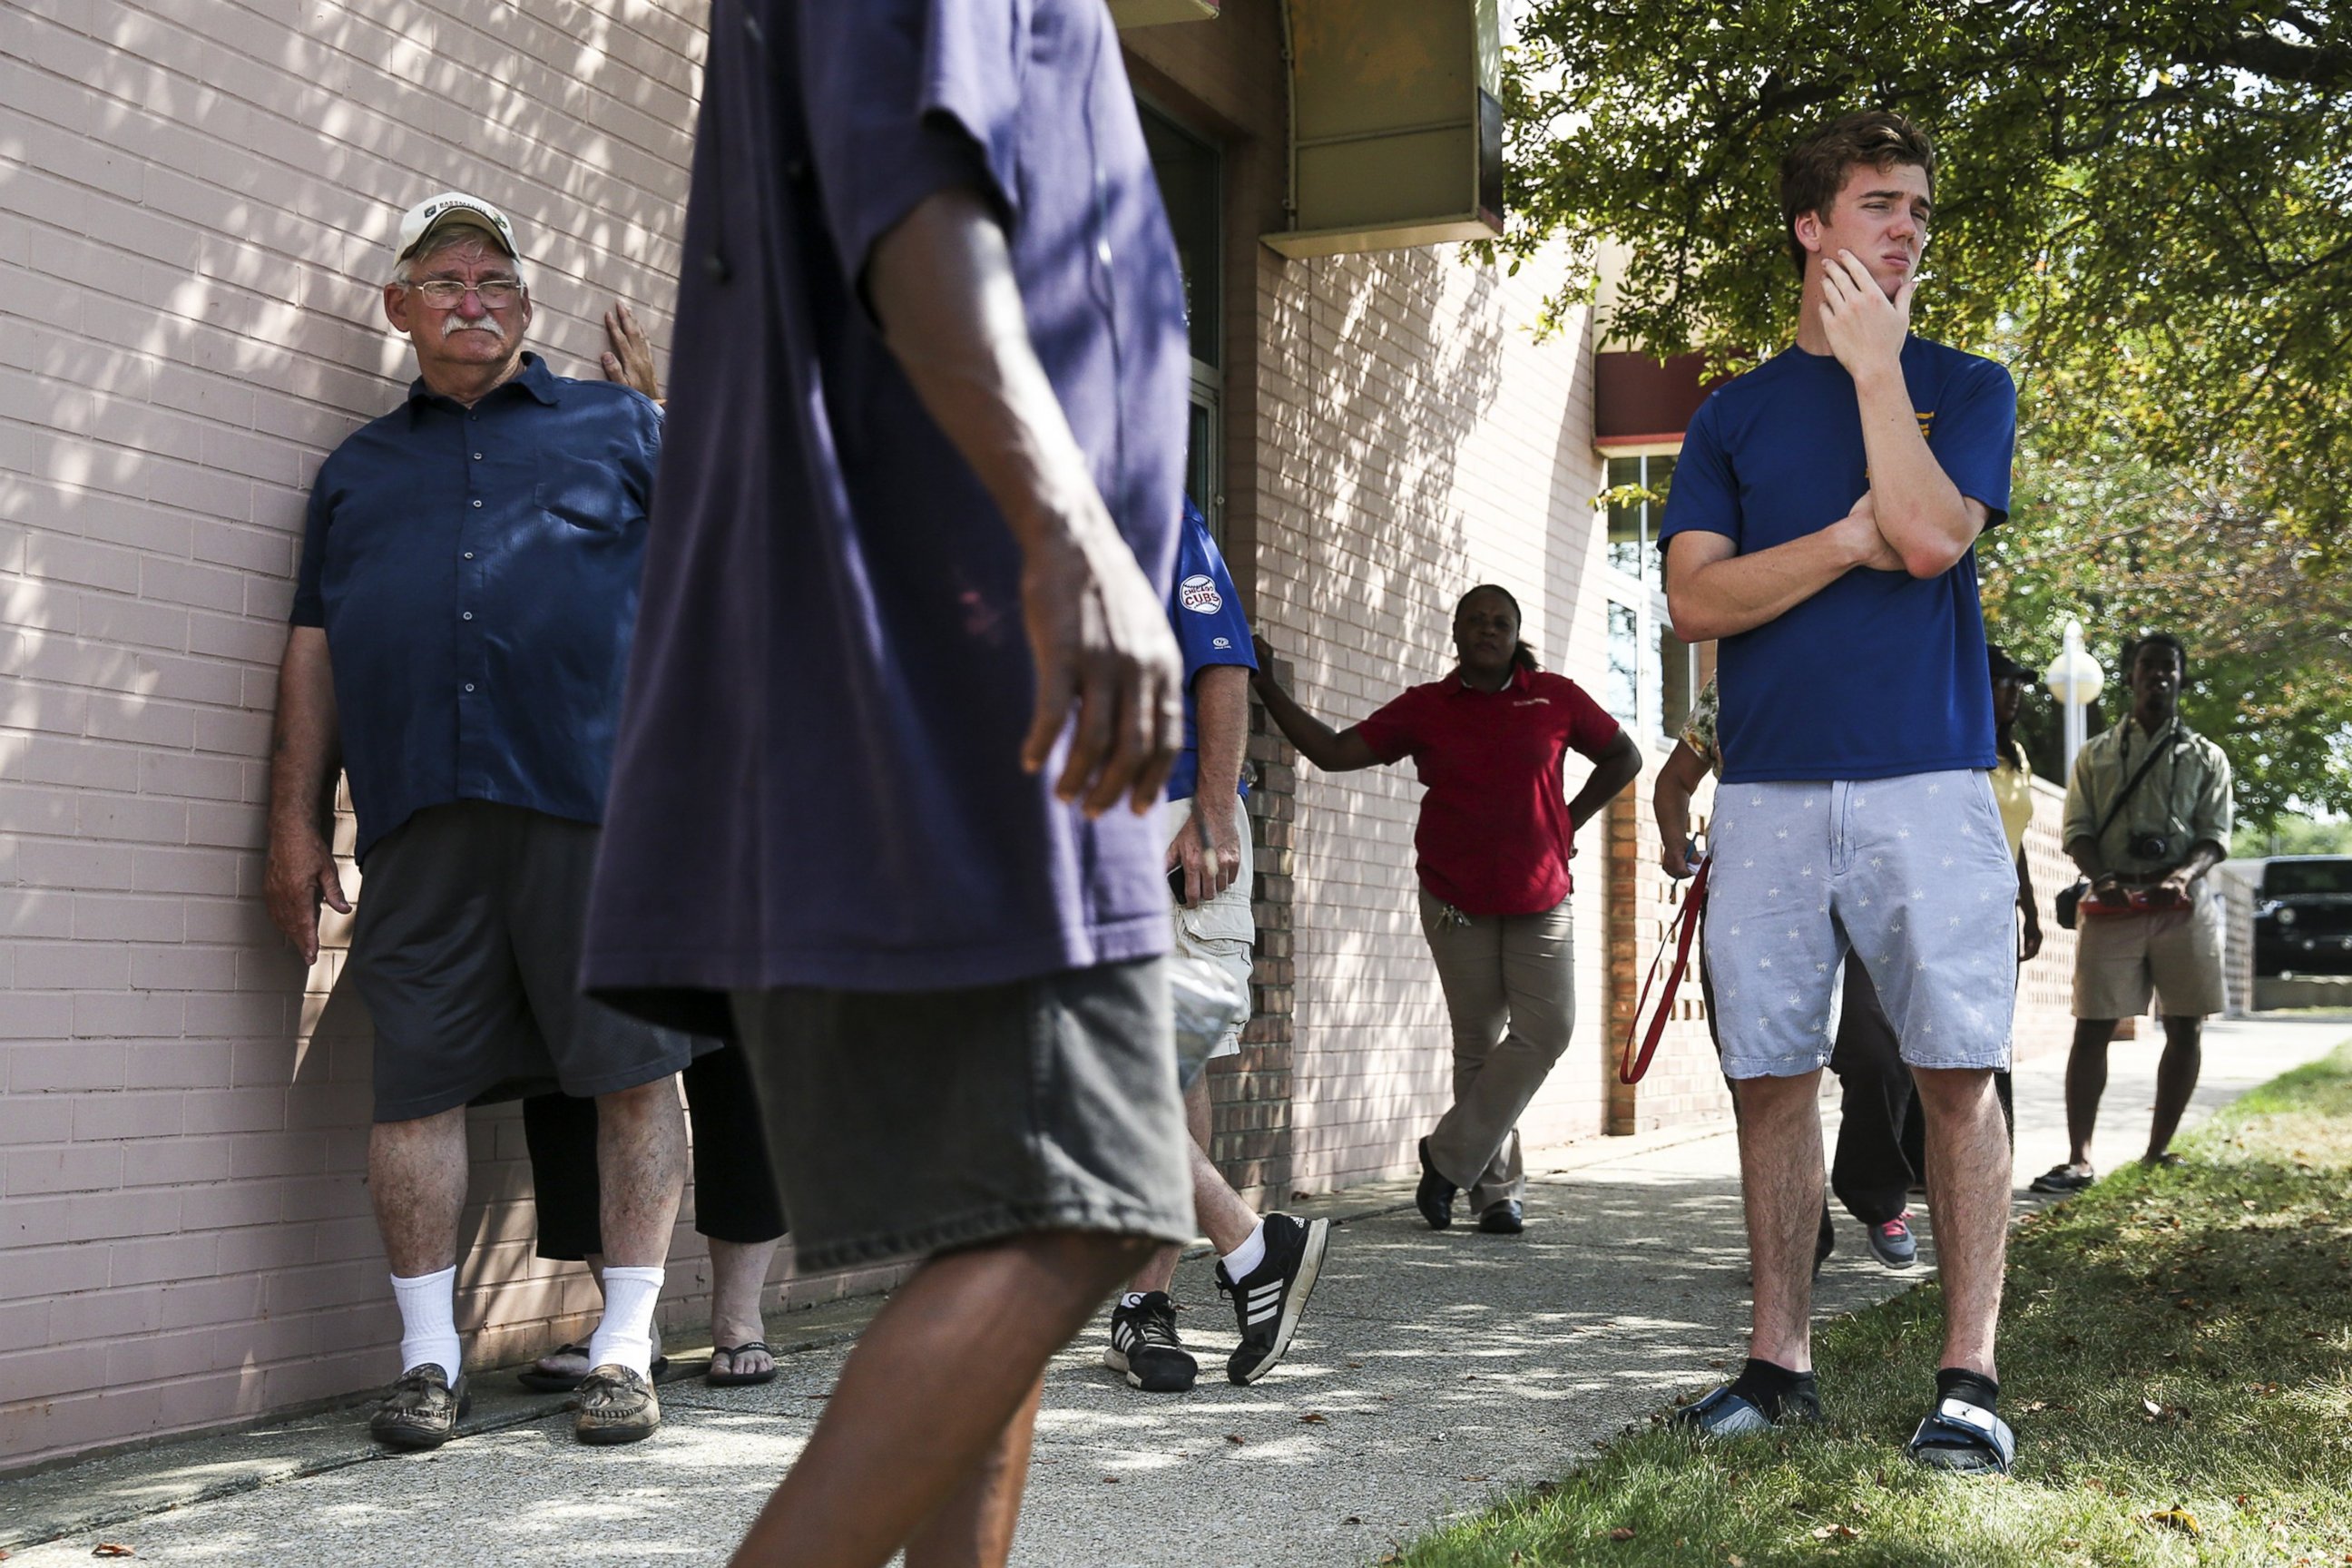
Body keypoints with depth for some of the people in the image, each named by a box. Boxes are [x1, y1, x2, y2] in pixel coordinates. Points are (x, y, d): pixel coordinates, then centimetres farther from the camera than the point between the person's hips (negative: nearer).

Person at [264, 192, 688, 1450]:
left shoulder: (620, 427, 17)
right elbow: (314, 649, 20)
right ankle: (429, 1357, 10)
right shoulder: (357, 469, 24)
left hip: (601, 796, -2)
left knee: (633, 1070, -4)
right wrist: (295, 825, 12)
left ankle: (625, 1348, 6)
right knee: (417, 1078, 0)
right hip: (418, 821, 2)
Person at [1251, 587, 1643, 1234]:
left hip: (1539, 901, 1)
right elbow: (1334, 752, 2)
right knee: (1479, 1044, 3)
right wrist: (1268, 689, -4)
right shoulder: (1425, 707, 4)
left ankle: (1448, 1157, 2)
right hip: (1456, 902, 0)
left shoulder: (1555, 697, 4)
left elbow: (1623, 757, 17)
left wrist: (1568, 822, 9)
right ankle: (1499, 1188, 13)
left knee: (1546, 1030, -10)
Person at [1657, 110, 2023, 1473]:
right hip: (1770, 787, 2)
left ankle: (1969, 1374, 2)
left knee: (1958, 1075, -5)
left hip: (1927, 779, -2)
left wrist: (1874, 359, -4)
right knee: (1773, 1078, 4)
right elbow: (1697, 599, 2)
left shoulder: (1965, 386, 10)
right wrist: (1850, 541, -8)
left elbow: (1928, 534, -10)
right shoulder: (1734, 414, 14)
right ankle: (1782, 1360, 14)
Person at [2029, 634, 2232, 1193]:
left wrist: (2183, 874, -18)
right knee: (2093, 1027, -7)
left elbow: (2216, 836, 3)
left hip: (2183, 903, 1)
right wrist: (2102, 879, -15)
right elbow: (2078, 831, 5)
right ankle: (2078, 1158, -9)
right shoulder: (2096, 754, 13)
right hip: (2112, 903, -1)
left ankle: (2158, 1150, 11)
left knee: (2186, 1026, 1)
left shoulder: (2206, 757, 12)